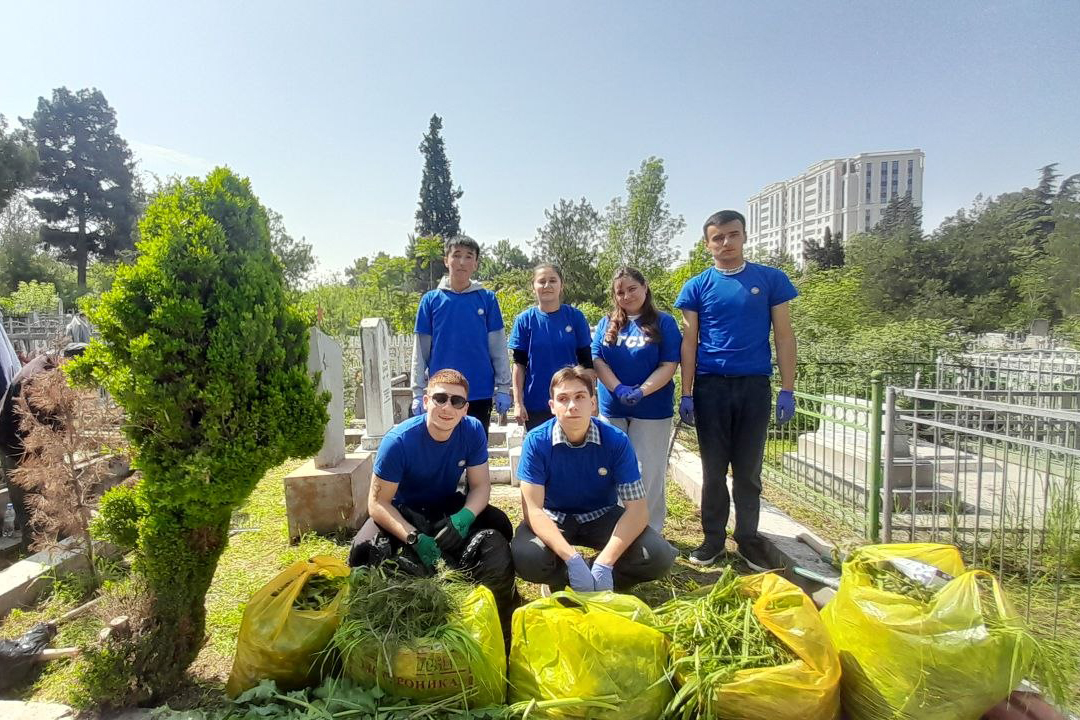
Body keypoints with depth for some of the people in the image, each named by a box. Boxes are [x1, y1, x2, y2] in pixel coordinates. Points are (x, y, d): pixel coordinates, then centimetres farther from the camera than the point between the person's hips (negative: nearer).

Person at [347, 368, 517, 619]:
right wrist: (413, 537, -38)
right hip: (403, 512, -2)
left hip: (447, 508, 3)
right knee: (364, 551, -31)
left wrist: (464, 517, -33)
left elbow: (480, 485, -11)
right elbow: (378, 502, -23)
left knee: (498, 525, -22)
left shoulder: (473, 431, -18)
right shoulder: (399, 441, -27)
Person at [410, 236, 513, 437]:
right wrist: (417, 392, 0)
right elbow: (420, 351, 3)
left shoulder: (487, 299, 1)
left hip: (480, 392, 0)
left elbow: (498, 347, 2)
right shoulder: (431, 300, 1)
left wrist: (503, 388, -1)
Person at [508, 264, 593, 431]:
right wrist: (518, 403, -3)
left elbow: (586, 362, 3)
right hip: (536, 404, 0)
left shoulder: (575, 317, -2)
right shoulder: (524, 320, -2)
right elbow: (519, 364, 1)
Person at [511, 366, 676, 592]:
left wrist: (604, 563, -33)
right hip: (553, 519, -1)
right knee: (526, 558, -32)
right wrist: (572, 559, -37)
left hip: (602, 516, 1)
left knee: (659, 556, -22)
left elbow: (637, 509, -20)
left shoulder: (616, 440, -19)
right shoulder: (536, 441, -20)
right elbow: (533, 509, -23)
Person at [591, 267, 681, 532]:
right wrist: (619, 389, -16)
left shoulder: (664, 323, 0)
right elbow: (596, 360, 0)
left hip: (652, 408, -3)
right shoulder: (606, 324, 9)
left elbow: (668, 365, -7)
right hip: (612, 408, 3)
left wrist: (640, 392, -20)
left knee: (648, 471, 1)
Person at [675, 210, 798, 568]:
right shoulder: (697, 286, 3)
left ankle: (748, 538, 24)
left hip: (755, 386, 0)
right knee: (714, 468, 9)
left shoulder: (771, 279, 3)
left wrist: (788, 390, -3)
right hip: (711, 386, 0)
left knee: (749, 469, 9)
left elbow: (783, 336, 3)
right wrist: (686, 393, -2)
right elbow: (689, 342, 3)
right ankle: (713, 538, 21)